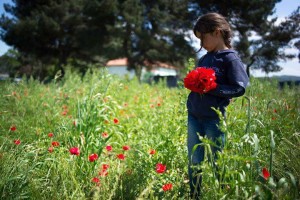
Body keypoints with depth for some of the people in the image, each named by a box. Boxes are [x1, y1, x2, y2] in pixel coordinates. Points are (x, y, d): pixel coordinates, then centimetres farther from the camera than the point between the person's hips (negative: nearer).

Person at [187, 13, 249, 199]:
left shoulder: (231, 58, -8)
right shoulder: (205, 59, 13)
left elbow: (240, 88, -15)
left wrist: (211, 88, -19)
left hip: (214, 119, -6)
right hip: (194, 117, 7)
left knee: (215, 163, 8)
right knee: (194, 163, 11)